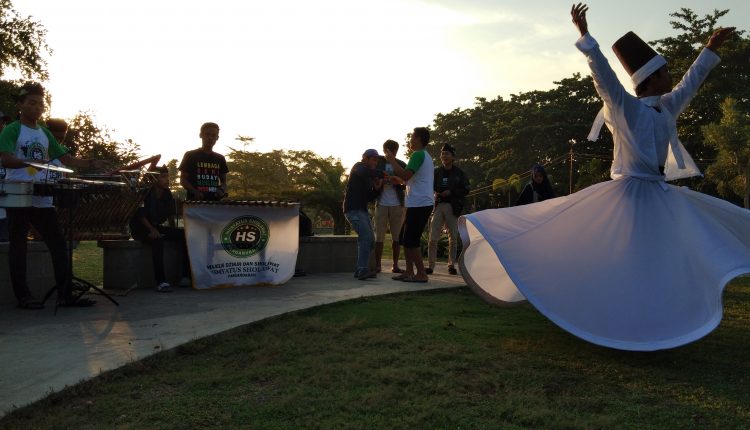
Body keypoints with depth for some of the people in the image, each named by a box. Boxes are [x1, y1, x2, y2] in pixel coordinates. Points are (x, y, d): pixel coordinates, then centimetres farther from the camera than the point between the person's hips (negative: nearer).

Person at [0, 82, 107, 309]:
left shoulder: (45, 133, 15)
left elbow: (66, 158, 13)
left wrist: (92, 163, -2)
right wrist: (29, 162, -34)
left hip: (42, 198, 6)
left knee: (58, 243, 1)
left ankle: (65, 294, 4)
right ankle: (23, 296, 8)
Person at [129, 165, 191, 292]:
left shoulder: (167, 194, 8)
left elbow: (171, 215, 13)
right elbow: (141, 215, -17)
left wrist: (174, 230, 0)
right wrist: (152, 229, -29)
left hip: (157, 227, 7)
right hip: (141, 229, -7)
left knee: (184, 234, -14)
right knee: (157, 239, -38)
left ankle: (186, 275, -17)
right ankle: (161, 282, -41)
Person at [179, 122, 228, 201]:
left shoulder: (220, 159, 16)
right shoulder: (190, 155, 6)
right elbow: (183, 179, 3)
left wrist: (222, 189, -5)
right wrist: (194, 191, -15)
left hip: (215, 201, 4)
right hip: (195, 201, -3)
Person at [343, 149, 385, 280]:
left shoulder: (370, 178, 21)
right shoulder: (358, 167, -2)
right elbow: (364, 172, -29)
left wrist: (377, 188, 1)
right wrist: (383, 174, -25)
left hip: (362, 210, 9)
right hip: (353, 209, -9)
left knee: (370, 240, 6)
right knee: (366, 237, -21)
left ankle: (360, 270, 11)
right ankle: (362, 270, -25)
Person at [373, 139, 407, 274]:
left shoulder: (402, 165, 8)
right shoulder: (378, 163, 6)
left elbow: (407, 184, 4)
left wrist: (399, 183, -17)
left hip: (397, 205, 1)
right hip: (381, 204, -1)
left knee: (397, 237, 2)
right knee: (379, 237, -1)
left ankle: (395, 265, 8)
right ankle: (377, 265, 5)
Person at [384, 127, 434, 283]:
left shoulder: (418, 155, -11)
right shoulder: (426, 156, 22)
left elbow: (405, 175, -22)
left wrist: (392, 160, -12)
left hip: (419, 204, -10)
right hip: (422, 203, 10)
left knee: (411, 240, -8)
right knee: (406, 238, 13)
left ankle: (421, 273, -4)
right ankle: (409, 272, 14)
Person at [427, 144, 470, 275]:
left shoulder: (459, 173, 6)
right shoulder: (436, 172, 9)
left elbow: (465, 190, 2)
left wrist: (451, 192, -11)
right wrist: (434, 193, -13)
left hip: (453, 207, 0)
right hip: (438, 206, 0)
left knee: (453, 238, 6)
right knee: (433, 237, -6)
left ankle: (452, 265, 17)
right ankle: (430, 265, 0)